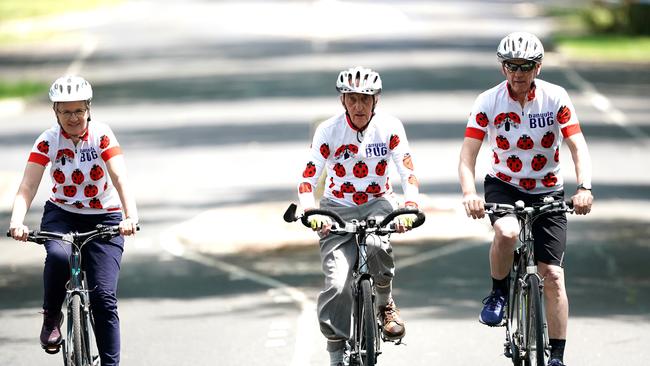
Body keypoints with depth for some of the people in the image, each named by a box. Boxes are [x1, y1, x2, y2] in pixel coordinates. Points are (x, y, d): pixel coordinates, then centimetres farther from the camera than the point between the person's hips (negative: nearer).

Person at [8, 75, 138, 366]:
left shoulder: (102, 135, -12)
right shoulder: (47, 141, -10)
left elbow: (120, 179, -24)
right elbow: (27, 186, -19)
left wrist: (130, 216, -41)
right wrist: (17, 221, -38)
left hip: (104, 219, 0)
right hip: (61, 214, 1)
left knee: (104, 297, -12)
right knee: (58, 255, -34)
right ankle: (52, 316, -9)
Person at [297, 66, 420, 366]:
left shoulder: (390, 128, -11)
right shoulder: (329, 131, -13)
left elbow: (408, 174, -14)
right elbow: (307, 180, -13)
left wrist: (409, 207, -33)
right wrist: (311, 213, -33)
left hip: (378, 203, 0)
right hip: (338, 208, 0)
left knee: (374, 242, -36)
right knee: (338, 284, -19)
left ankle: (385, 304, -7)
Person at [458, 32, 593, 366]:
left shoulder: (556, 98, -12)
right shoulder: (488, 102, -13)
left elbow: (578, 147, -16)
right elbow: (467, 156, -17)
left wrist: (584, 188, -34)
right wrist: (469, 194, -35)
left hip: (547, 191, 1)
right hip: (503, 185, -1)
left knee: (553, 275, -6)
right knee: (507, 232, -35)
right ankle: (498, 294, -6)